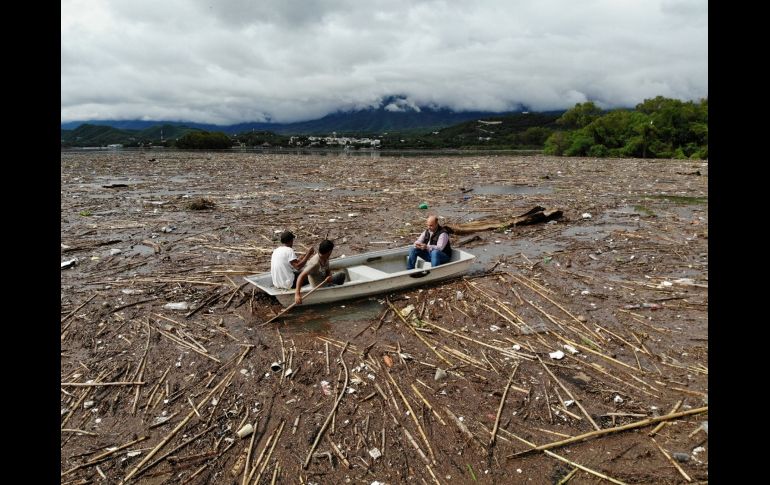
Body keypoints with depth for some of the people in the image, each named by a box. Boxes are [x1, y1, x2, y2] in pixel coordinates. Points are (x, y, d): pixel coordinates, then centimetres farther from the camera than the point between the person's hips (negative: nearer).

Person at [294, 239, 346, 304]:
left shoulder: (325, 258, -9)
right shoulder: (315, 263, -35)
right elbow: (301, 276, -39)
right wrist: (297, 294, -46)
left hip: (324, 280, 8)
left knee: (342, 274, 13)